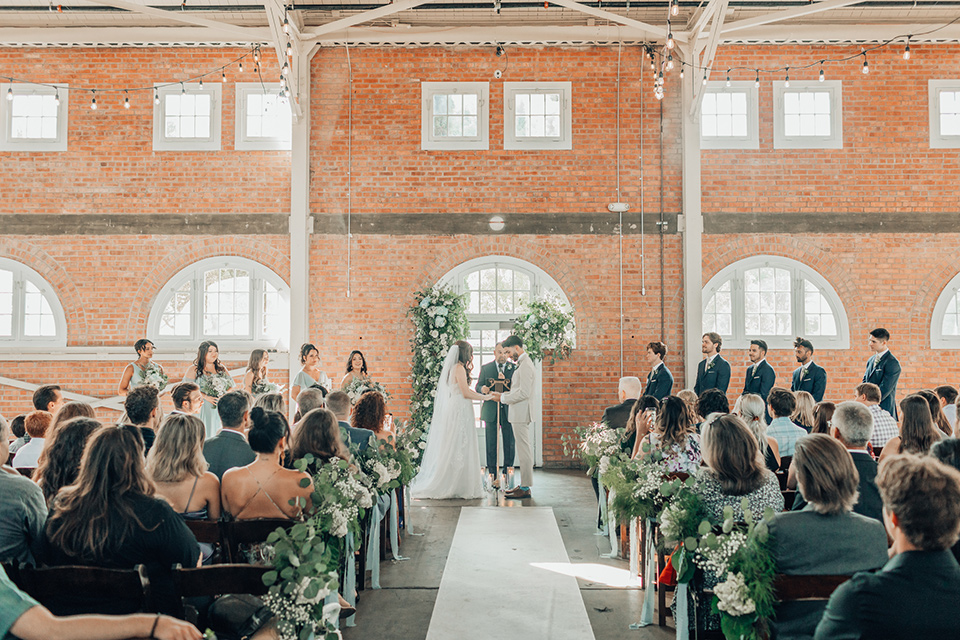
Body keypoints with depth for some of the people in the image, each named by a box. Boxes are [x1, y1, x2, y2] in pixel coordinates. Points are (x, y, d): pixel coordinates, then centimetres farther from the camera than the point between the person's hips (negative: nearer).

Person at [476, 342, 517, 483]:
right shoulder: (485, 368, 9)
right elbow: (477, 387, 6)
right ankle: (493, 475, 9)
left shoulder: (515, 368, 6)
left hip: (509, 411, 0)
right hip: (491, 412, 0)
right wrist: (482, 389, -17)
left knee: (510, 444, 3)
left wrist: (506, 381, -19)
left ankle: (507, 473, 15)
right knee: (491, 445, 2)